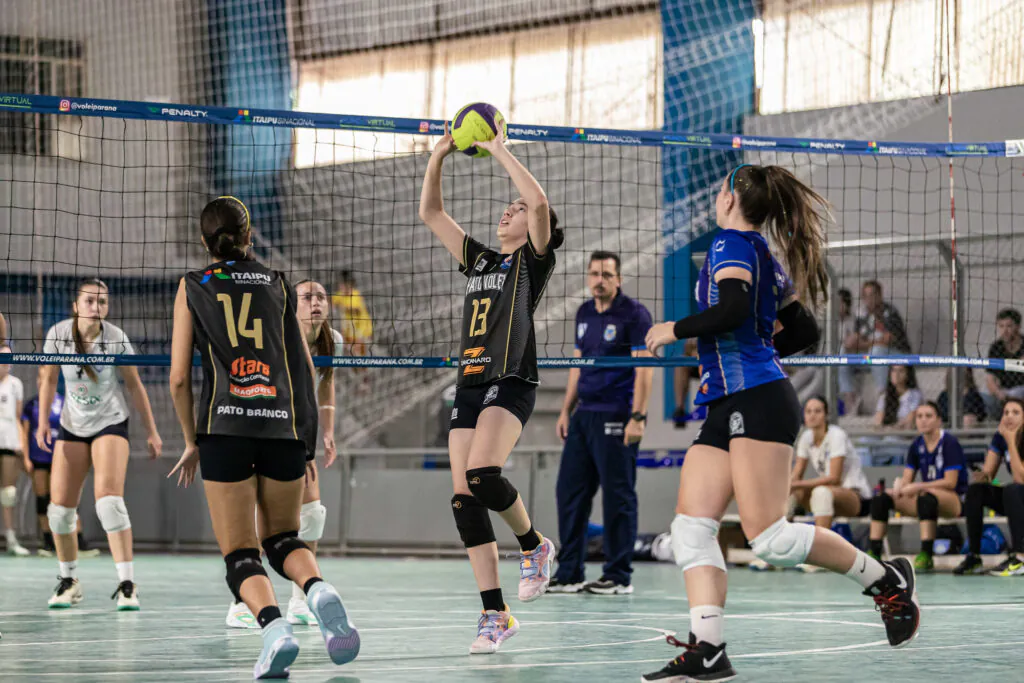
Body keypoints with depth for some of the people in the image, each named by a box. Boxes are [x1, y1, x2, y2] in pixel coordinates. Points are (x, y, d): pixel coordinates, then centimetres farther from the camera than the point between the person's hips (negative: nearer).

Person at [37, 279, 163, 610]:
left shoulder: (116, 338, -14)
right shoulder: (58, 334, -11)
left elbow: (135, 386, -3)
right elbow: (48, 380, 3)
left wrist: (151, 431, -2)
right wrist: (43, 421, -7)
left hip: (110, 423, -3)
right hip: (72, 426, 3)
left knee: (109, 499, -22)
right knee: (60, 506, -1)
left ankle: (127, 583, -21)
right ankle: (69, 580, 19)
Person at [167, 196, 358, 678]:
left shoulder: (192, 287, 10)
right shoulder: (279, 285, 16)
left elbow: (179, 376, 4)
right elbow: (307, 371, 15)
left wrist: (192, 442, 15)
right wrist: (307, 443, 22)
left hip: (225, 426, -2)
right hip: (284, 423, 2)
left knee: (239, 555, 3)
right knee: (282, 539, 19)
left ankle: (274, 626, -26)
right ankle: (319, 591, -14)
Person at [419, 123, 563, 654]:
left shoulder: (535, 259, 5)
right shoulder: (479, 260, 22)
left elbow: (540, 201, -13)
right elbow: (430, 214, 24)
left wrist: (499, 151, -6)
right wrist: (438, 158, 14)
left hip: (511, 383, -7)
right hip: (470, 385, 7)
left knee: (482, 475, -27)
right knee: (464, 499, -4)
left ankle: (534, 545, 2)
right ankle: (495, 615, -1)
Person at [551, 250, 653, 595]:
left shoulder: (634, 314, -7)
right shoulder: (584, 314, 14)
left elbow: (644, 368, -12)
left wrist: (637, 417, -18)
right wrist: (566, 411, 16)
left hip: (616, 418, -8)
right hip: (584, 415, 8)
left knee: (618, 496, -4)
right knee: (569, 491, 5)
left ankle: (619, 576, 2)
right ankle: (569, 573, 11)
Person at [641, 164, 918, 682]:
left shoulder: (733, 244, -6)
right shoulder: (767, 259, 20)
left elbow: (732, 309, -23)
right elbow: (805, 331, 25)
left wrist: (674, 329, -10)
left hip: (758, 403, -10)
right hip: (725, 409, 10)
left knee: (768, 538, -13)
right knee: (691, 527, -3)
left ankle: (887, 580, 3)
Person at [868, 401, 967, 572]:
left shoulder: (949, 443, -10)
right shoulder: (917, 446, 9)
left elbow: (951, 482, -16)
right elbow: (906, 479, 7)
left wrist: (917, 487, -22)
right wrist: (900, 486, -18)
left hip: (955, 499, -7)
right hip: (925, 495, 7)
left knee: (926, 496, -40)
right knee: (882, 497, -10)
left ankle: (926, 555, -44)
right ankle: (874, 553, -16)